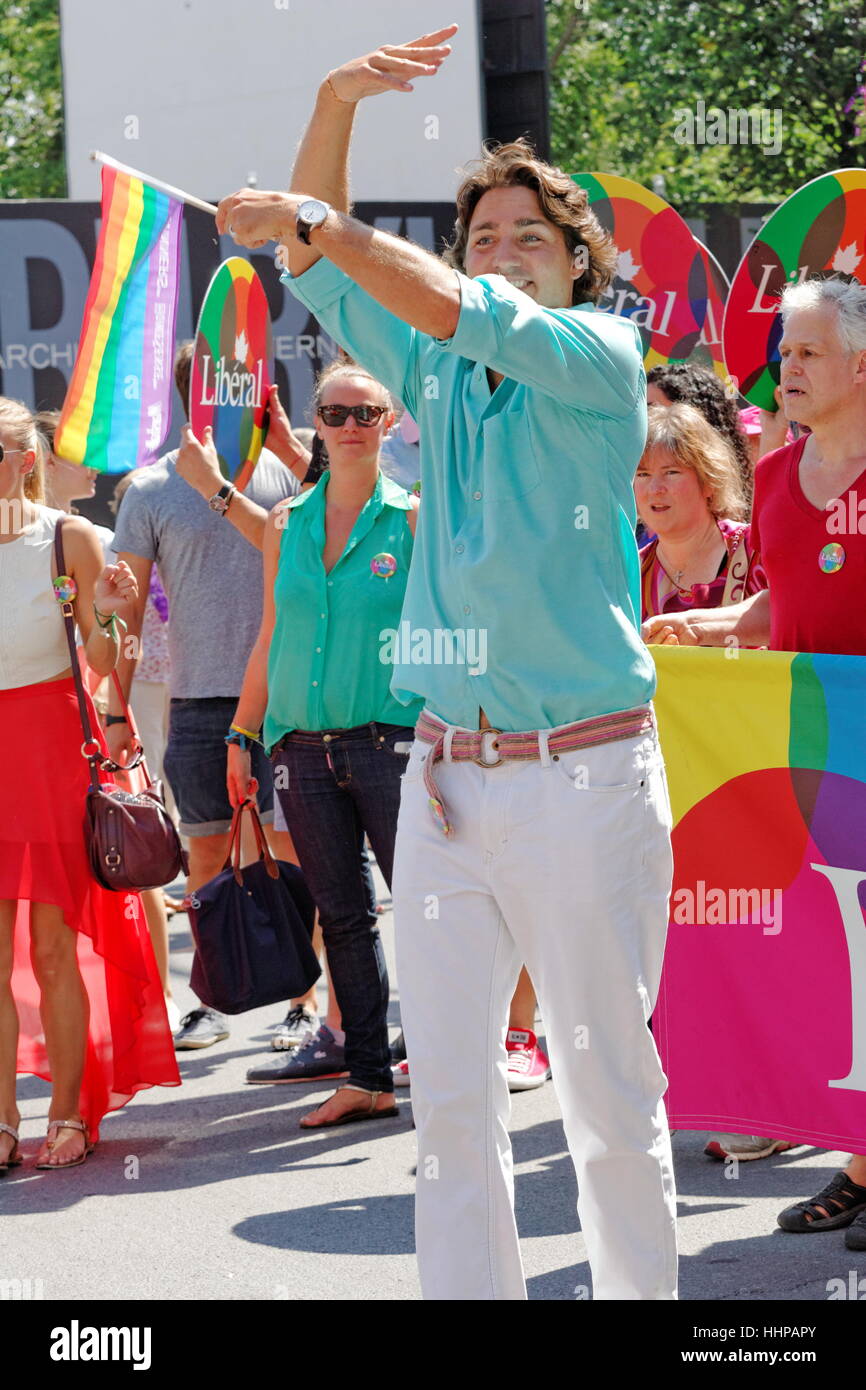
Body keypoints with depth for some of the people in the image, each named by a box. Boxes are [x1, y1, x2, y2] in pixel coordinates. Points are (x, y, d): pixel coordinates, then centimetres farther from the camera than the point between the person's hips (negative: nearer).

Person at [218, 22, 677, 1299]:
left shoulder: (600, 356, -1)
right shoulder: (442, 375, 15)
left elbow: (475, 319, -17)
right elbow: (323, 277, 18)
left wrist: (321, 224, -13)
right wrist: (337, 104, 7)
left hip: (583, 773, -5)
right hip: (446, 773, 5)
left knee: (608, 1084, 0)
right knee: (449, 1088, 3)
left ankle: (641, 1295, 10)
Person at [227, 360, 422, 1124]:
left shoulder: (413, 518, 1)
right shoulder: (286, 523, 11)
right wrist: (242, 734, 15)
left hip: (390, 738, -4)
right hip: (303, 743, 4)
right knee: (343, 914, 7)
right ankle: (367, 1076, 13)